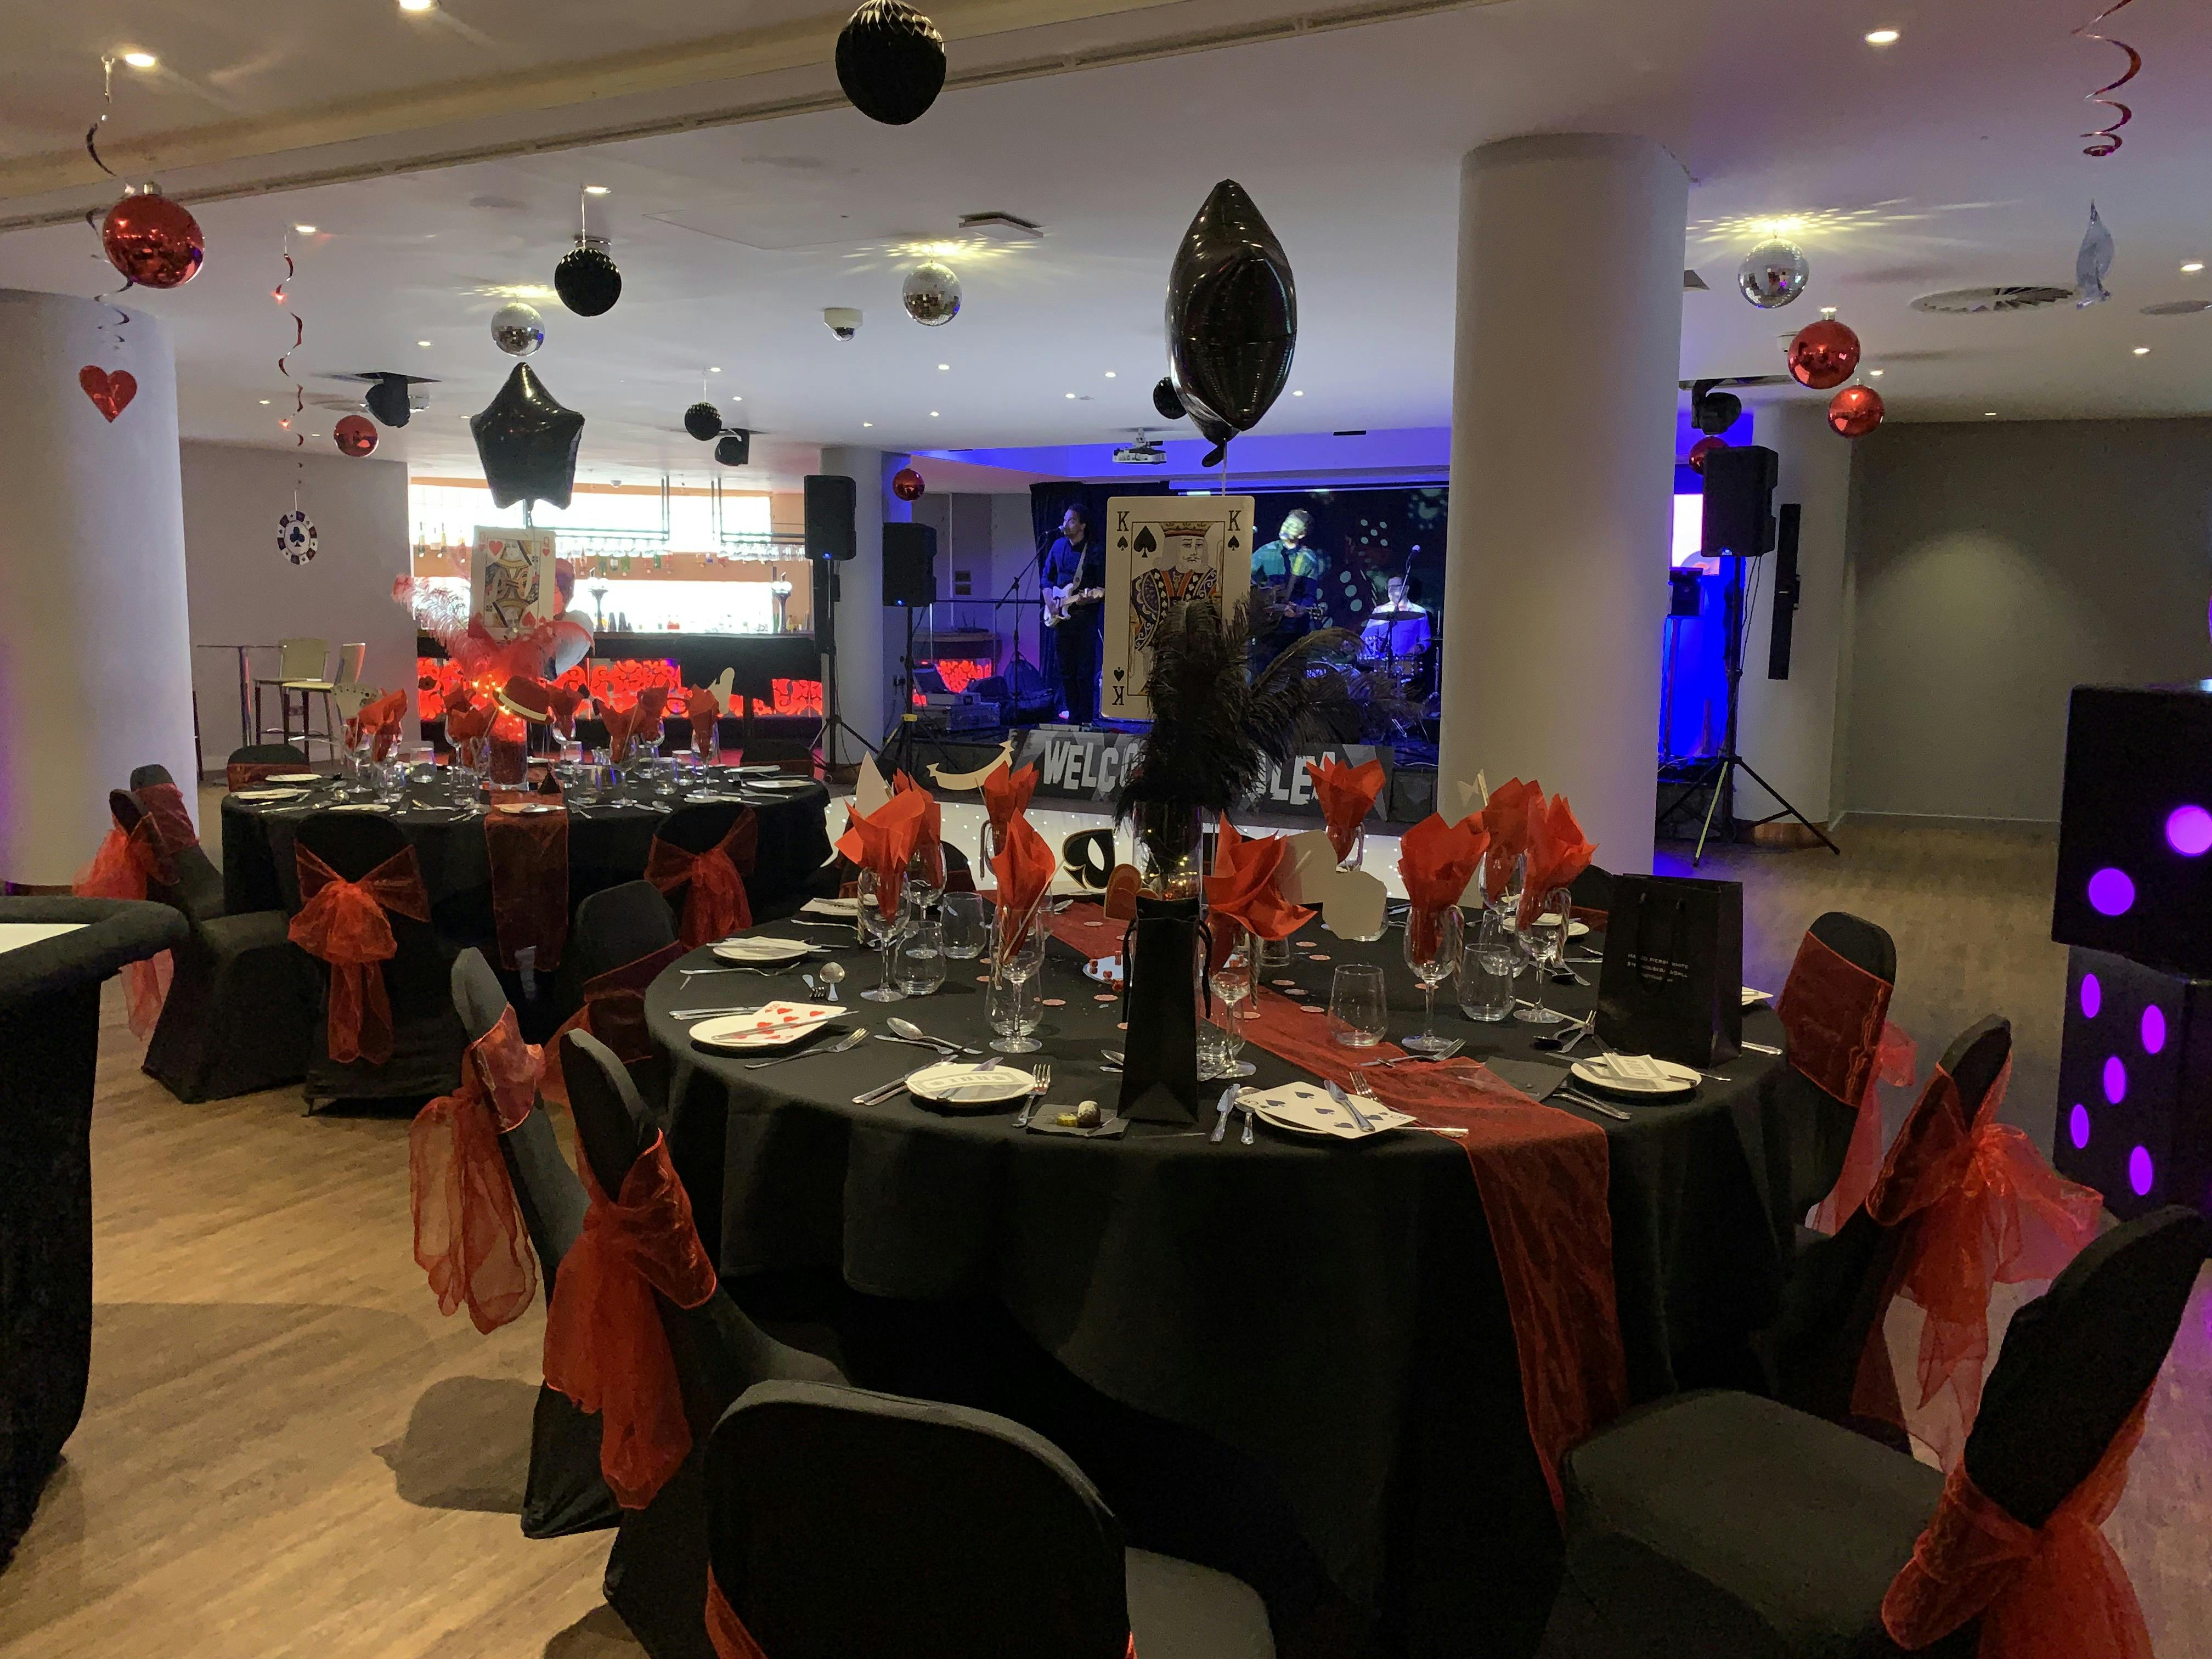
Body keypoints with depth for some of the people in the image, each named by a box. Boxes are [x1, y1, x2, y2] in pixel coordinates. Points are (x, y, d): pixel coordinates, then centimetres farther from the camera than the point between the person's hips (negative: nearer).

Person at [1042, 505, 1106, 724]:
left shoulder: (1096, 552, -6)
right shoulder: (1058, 547, 9)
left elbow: (1104, 589, -5)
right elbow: (1047, 578, 17)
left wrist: (1090, 597, -23)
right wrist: (1050, 603, 2)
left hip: (1085, 617, -5)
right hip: (1061, 616, 5)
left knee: (1085, 672, -5)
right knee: (1066, 671, 10)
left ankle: (1085, 720, 0)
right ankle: (1073, 716, 18)